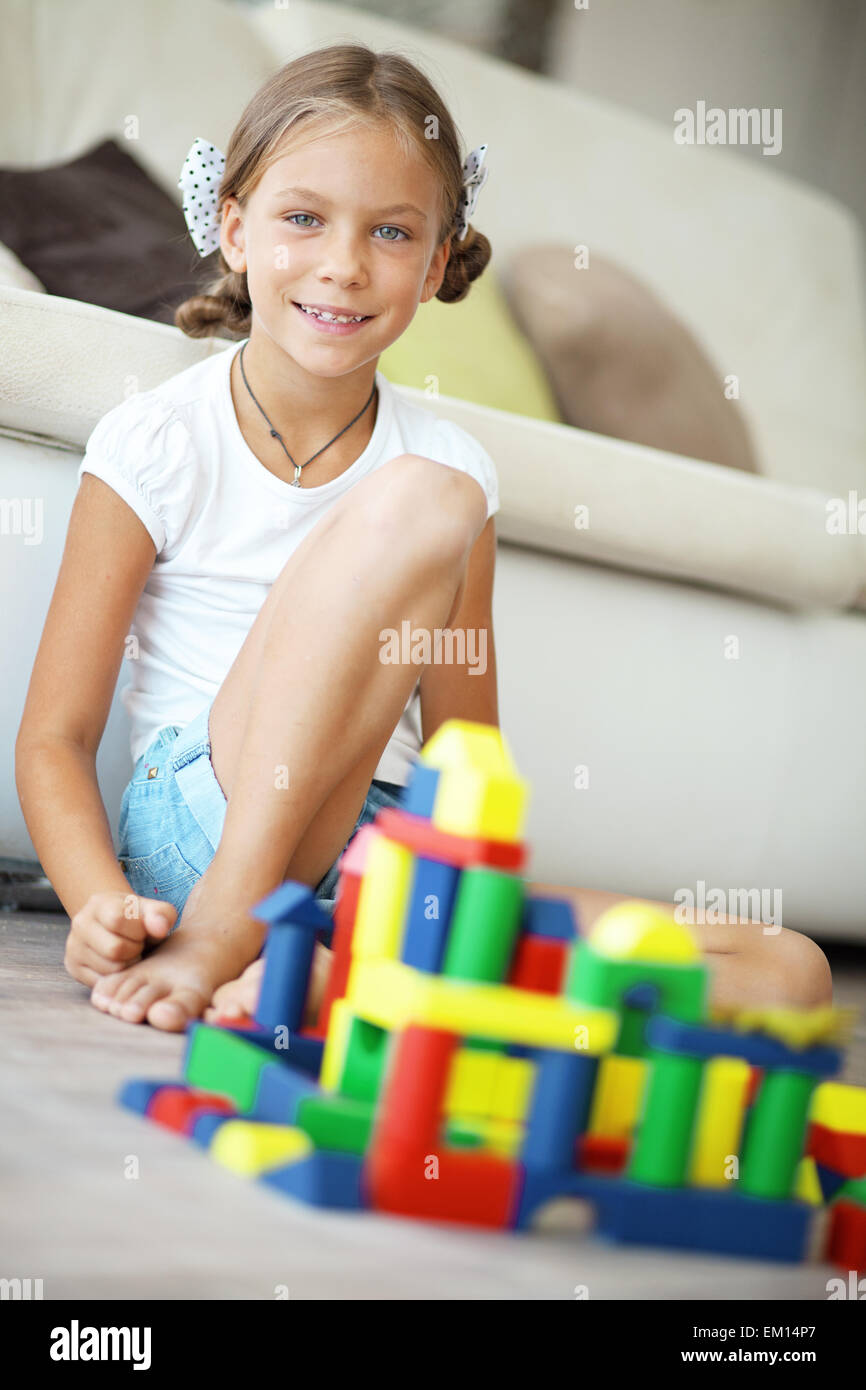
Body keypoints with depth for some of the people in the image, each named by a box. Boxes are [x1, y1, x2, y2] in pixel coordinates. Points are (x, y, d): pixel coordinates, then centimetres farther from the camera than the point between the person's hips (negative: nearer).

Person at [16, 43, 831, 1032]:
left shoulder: (454, 468, 7)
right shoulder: (153, 445, -2)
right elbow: (54, 737, -4)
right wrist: (102, 905, -23)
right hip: (201, 829, -4)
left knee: (788, 968, -13)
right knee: (420, 500, -24)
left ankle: (332, 973, -27)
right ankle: (222, 933, -25)